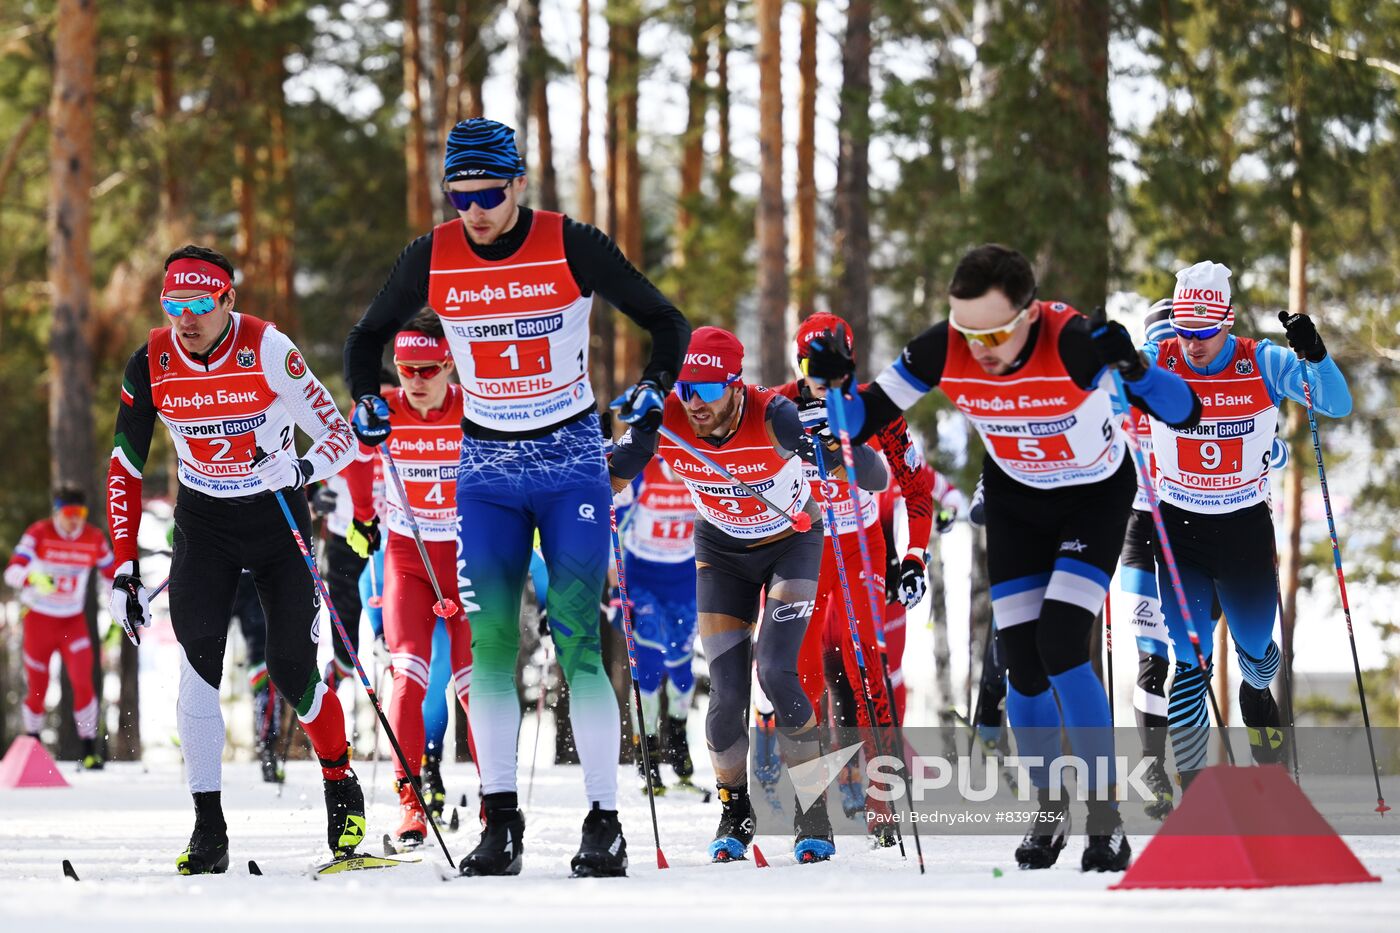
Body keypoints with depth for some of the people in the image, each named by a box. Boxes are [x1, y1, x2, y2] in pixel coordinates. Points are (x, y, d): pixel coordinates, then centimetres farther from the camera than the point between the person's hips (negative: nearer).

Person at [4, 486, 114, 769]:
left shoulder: (94, 539, -5)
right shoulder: (38, 534, -14)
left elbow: (112, 574, 10)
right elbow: (12, 571, -25)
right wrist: (34, 578, -46)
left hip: (73, 621, 1)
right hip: (38, 618, -1)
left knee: (83, 681, -16)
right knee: (37, 689, 5)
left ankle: (89, 750, -10)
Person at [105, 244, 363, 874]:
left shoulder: (268, 351, -20)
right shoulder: (151, 365, -11)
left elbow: (340, 436, -15)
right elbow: (124, 471, -2)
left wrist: (302, 469, -37)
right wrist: (125, 569, -8)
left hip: (277, 517, -2)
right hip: (204, 521, 2)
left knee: (291, 669, -6)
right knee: (198, 664, -15)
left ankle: (343, 790, 21)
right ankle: (208, 830, -14)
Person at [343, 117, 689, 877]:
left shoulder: (572, 247, -11)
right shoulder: (431, 259, -3)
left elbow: (666, 323, -2)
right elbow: (369, 337, 12)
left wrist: (654, 387, -20)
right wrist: (364, 400, -6)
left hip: (573, 460, -3)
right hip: (487, 469, 3)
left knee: (576, 641, -8)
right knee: (490, 642, -3)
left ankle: (604, 823, -4)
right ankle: (500, 824, 2)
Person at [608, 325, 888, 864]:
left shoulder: (772, 417, -34)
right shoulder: (664, 421, -26)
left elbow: (875, 481, -39)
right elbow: (607, 482, -13)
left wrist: (836, 447, -60)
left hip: (791, 543, -3)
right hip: (721, 552, 3)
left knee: (776, 673, -19)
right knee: (726, 695, -6)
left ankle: (814, 815, -2)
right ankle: (735, 812, 20)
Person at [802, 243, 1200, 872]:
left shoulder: (1073, 342, -35)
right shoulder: (942, 351, -25)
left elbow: (1185, 414, -36)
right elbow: (863, 421, -12)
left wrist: (1133, 368, -54)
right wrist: (836, 381, -33)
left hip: (1095, 495, -3)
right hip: (1015, 498, 4)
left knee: (1060, 648, -18)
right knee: (1022, 662, -1)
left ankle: (1105, 818, -6)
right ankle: (1048, 810, 21)